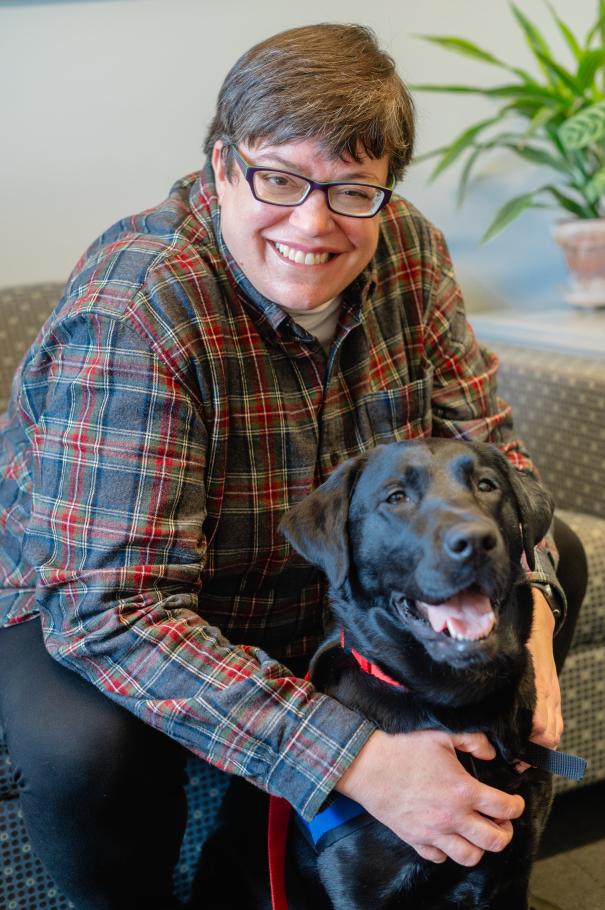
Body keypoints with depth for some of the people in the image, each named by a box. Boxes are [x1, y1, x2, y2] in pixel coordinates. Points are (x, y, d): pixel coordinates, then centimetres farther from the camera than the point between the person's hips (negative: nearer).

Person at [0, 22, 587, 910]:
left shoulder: (406, 251, -12)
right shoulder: (127, 317, -32)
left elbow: (484, 445, -5)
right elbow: (114, 613, -36)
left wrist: (525, 611, -26)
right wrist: (357, 759, -42)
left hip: (336, 588, 6)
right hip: (85, 609, -6)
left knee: (554, 557, -2)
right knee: (86, 753, -37)